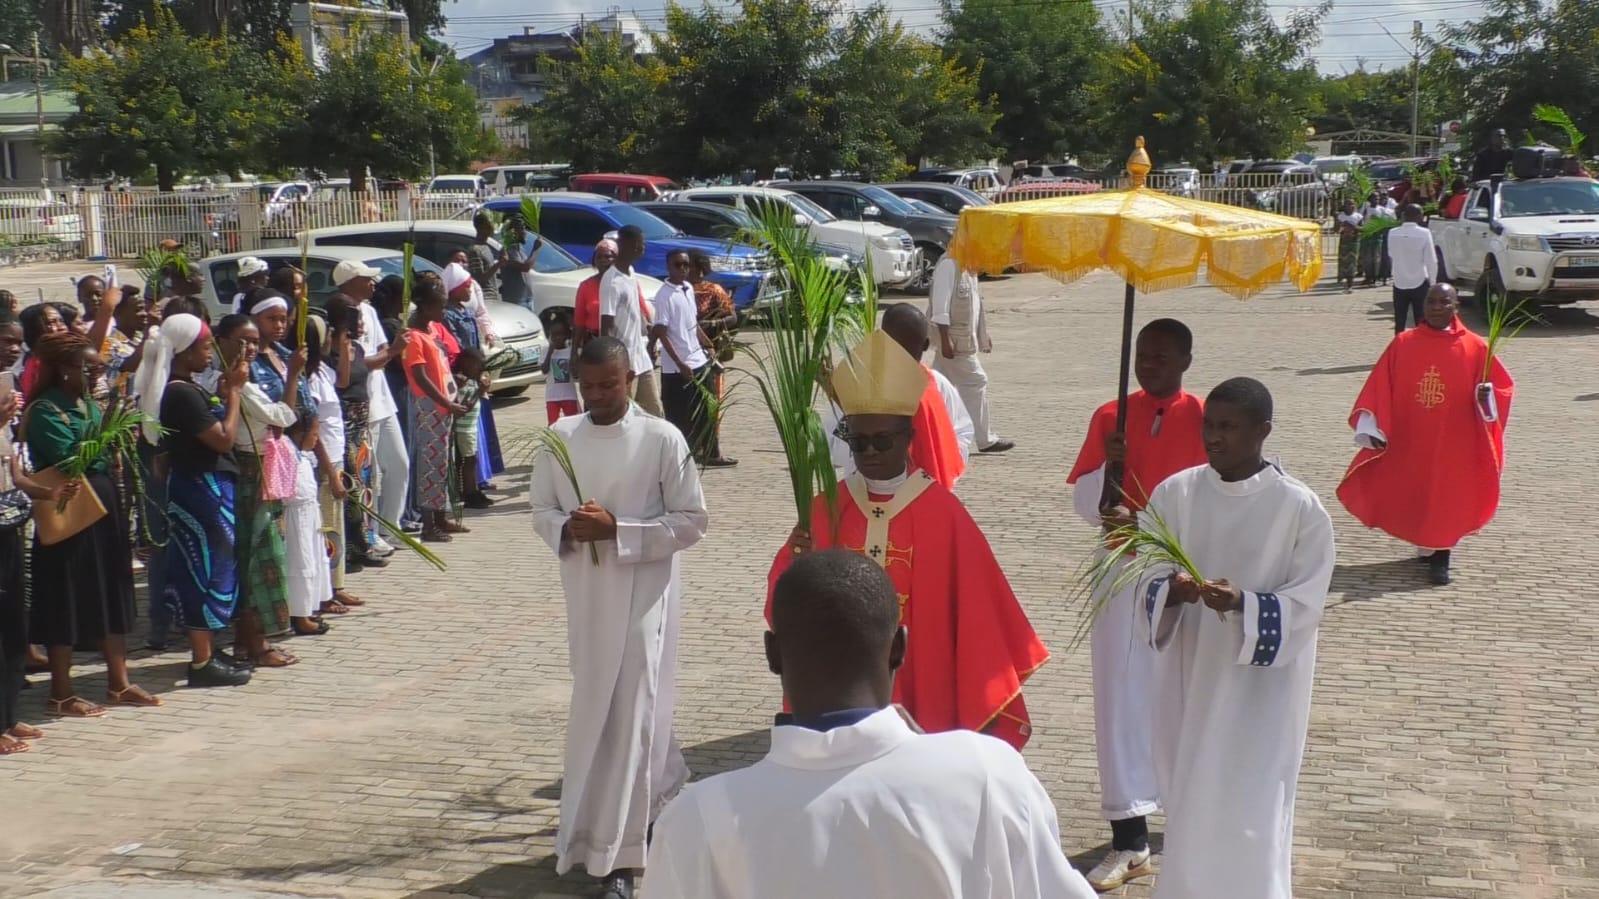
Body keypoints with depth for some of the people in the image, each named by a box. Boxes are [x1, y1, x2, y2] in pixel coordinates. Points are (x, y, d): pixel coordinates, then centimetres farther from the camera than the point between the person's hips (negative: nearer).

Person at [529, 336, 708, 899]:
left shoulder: (663, 440, -9)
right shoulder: (561, 437, 3)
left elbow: (691, 521, -9)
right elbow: (541, 512, 10)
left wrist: (617, 530, -19)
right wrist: (567, 529, -13)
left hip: (642, 593, -5)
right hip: (585, 592, 5)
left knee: (628, 711, -6)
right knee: (598, 706, 17)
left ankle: (614, 852, 1)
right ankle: (663, 793, 43)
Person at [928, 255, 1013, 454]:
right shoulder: (949, 264, -17)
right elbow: (940, 303, -21)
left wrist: (983, 335, 22)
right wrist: (945, 340, -24)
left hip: (964, 338, 10)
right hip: (955, 339, -10)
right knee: (976, 382, -4)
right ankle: (986, 440, 4)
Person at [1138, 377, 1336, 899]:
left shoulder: (1301, 509, -11)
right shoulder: (1174, 493, -3)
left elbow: (1306, 606, -11)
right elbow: (1146, 583, -1)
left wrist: (1242, 603, -28)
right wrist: (1171, 593, -24)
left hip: (1261, 688, -3)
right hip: (1188, 675, 3)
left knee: (1246, 815, -1)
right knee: (1190, 808, 14)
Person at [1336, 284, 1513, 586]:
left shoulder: (1475, 348, -4)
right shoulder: (1403, 343, -1)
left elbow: (1502, 386, 2)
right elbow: (1379, 389, -2)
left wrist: (1487, 396, -20)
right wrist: (1371, 427, -10)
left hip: (1454, 444, -2)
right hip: (1409, 442, 2)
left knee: (1447, 498, 1)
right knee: (1413, 495, 12)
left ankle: (1440, 557, 11)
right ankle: (1427, 547, 32)